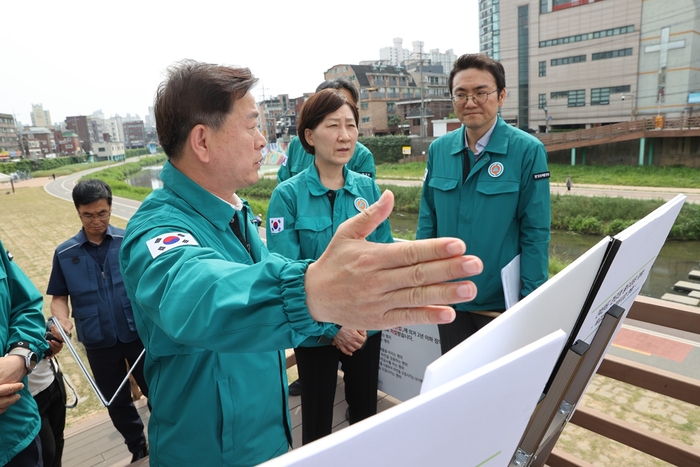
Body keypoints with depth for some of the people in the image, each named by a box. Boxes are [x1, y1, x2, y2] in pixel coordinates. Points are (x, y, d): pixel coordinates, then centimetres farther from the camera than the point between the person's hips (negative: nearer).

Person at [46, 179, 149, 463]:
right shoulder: (65, 253, -1)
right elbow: (59, 296, 5)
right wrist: (61, 321, -15)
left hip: (139, 334, -2)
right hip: (98, 343, 2)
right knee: (117, 402, 19)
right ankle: (138, 448, 41)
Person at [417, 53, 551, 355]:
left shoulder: (527, 150, -12)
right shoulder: (438, 149, -1)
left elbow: (535, 231, -10)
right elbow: (427, 220, 5)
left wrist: (531, 299, -10)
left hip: (501, 298, -3)